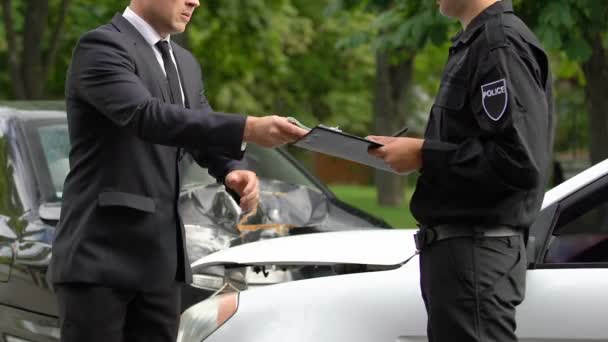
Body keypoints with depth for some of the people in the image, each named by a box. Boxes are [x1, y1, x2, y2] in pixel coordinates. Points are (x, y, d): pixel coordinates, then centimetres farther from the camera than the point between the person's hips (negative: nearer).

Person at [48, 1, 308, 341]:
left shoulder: (186, 64, 18)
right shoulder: (101, 46, -9)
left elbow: (206, 136, 19)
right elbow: (145, 115, -25)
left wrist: (235, 171, -6)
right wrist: (248, 128, -33)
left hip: (160, 258, 8)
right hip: (100, 253, -8)